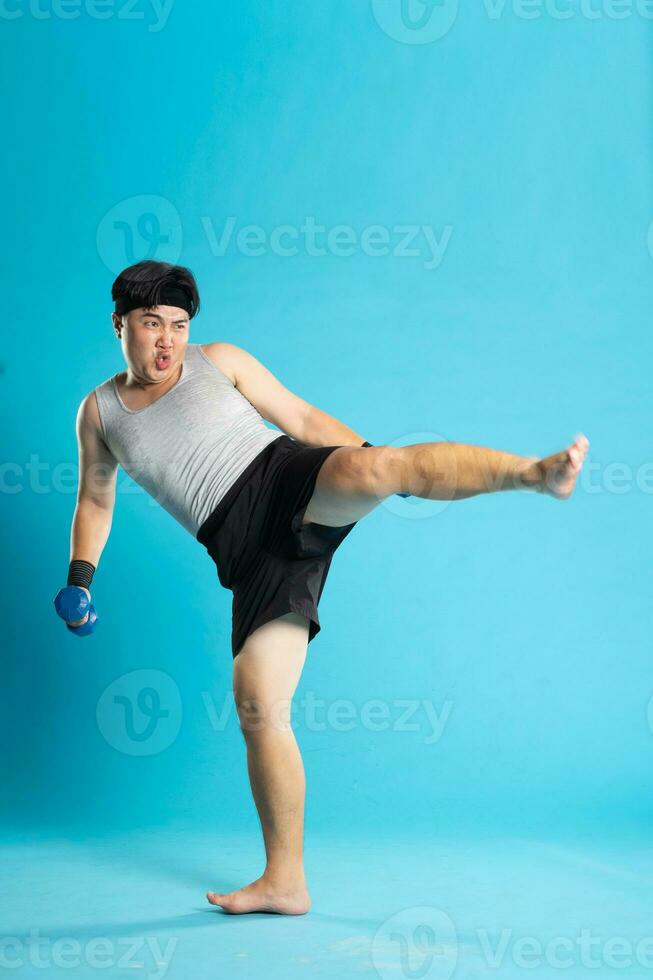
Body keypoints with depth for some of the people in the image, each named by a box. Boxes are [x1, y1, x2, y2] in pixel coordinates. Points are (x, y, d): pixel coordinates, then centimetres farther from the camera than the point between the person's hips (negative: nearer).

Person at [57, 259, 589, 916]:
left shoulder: (219, 362, 12)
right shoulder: (99, 411, 17)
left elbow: (305, 419, 12)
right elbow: (95, 500, 31)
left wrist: (381, 464, 4)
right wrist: (80, 575, 18)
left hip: (287, 479, -2)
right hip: (248, 551, 2)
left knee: (376, 467, -38)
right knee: (258, 708, -5)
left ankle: (536, 472, -54)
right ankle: (284, 882, 5)